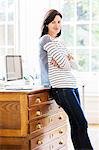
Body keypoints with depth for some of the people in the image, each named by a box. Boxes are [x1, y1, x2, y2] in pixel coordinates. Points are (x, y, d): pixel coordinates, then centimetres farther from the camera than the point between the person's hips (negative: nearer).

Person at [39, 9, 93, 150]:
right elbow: (65, 64, -12)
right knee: (82, 123, -11)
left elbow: (75, 65, 14)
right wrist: (68, 59, 9)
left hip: (72, 85, 8)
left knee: (76, 124, 4)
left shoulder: (59, 42, 21)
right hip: (61, 87, -8)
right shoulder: (46, 40, -4)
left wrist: (67, 59, -6)